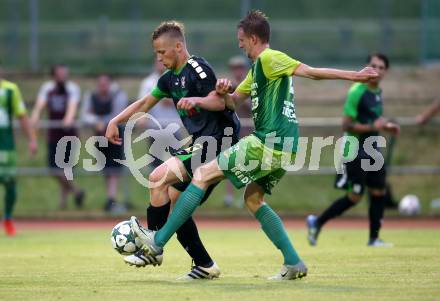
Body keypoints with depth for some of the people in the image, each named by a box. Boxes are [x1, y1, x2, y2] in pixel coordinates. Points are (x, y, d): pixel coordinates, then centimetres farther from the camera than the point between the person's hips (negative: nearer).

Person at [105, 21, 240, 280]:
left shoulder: (197, 68, -12)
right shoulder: (171, 78, 16)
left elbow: (219, 102, -23)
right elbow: (145, 103, 27)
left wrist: (196, 100, -41)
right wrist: (115, 121, 19)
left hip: (217, 140, -10)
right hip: (202, 143, 10)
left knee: (158, 178, -17)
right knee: (172, 201, 7)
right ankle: (205, 265, 8)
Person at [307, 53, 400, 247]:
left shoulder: (378, 91, 11)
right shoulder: (357, 91, -16)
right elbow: (347, 125, -18)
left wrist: (386, 127, 9)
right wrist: (372, 126, -26)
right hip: (355, 152, -8)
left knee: (379, 192, 5)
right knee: (354, 197, -8)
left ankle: (374, 238, 12)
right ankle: (317, 222, 6)